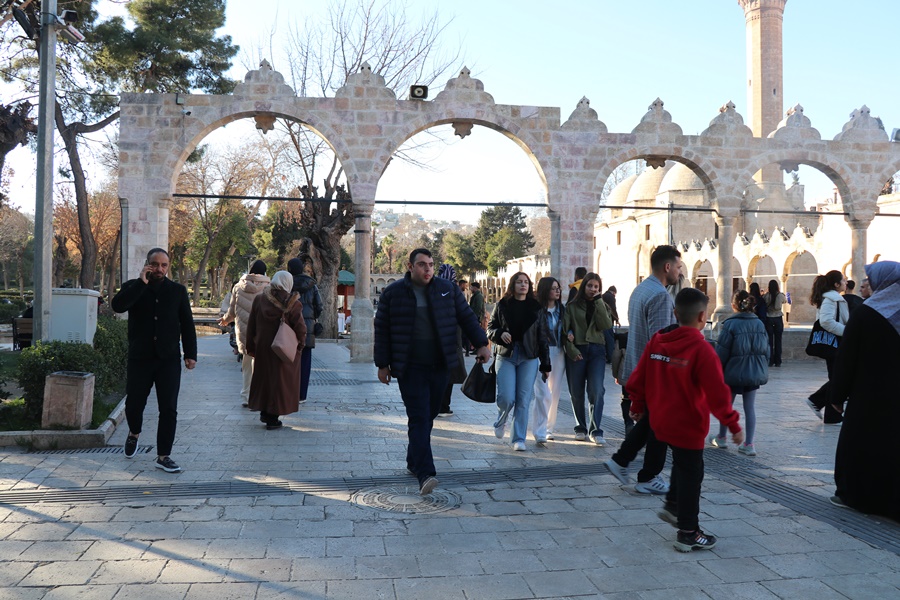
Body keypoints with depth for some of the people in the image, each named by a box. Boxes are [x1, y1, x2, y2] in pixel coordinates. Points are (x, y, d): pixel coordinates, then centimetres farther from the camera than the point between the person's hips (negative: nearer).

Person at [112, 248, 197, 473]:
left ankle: (163, 456, 7)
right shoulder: (133, 287, 4)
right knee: (134, 403, 9)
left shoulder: (178, 290, 7)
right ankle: (134, 433, 42)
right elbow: (117, 305, -17)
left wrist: (190, 353, 1)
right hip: (140, 358, 0)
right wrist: (141, 282, -18)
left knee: (169, 409, -2)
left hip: (169, 359, 0)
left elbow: (187, 324, 8)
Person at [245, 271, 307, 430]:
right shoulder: (292, 303, -11)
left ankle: (264, 412, 26)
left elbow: (251, 326, 4)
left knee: (263, 377, 19)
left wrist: (251, 347, 12)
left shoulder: (259, 299, -1)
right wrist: (300, 345, 3)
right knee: (280, 379, 5)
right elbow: (301, 328, -12)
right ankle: (273, 418, 7)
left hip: (262, 348, 3)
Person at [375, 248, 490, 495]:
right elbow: (382, 330, 3)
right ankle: (425, 474, -16)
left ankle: (413, 461, 30)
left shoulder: (448, 290, 7)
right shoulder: (393, 293, 1)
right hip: (410, 368, -3)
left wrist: (481, 343, 2)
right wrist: (383, 365, 1)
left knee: (428, 416, 12)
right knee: (419, 419, -11)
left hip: (440, 366, 4)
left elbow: (467, 317, 12)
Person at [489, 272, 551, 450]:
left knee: (524, 399, -2)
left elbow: (542, 337, 7)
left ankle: (519, 439, 9)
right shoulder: (502, 305, 4)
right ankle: (500, 422, 24)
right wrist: (500, 334, -16)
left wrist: (546, 365, 6)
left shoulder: (537, 308, 7)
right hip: (506, 356, -1)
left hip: (529, 358, 1)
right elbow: (490, 329, 8)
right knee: (506, 397, -9)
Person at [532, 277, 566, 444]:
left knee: (555, 392, 10)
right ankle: (540, 432, -8)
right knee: (543, 393, -11)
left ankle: (549, 428, 23)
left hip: (558, 354, 6)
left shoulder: (562, 309, 11)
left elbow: (567, 329, 16)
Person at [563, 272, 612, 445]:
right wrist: (571, 349, -10)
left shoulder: (602, 306, 14)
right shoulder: (572, 306, 8)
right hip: (576, 351, 0)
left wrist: (599, 301, -7)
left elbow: (606, 325, -5)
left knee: (596, 390, -13)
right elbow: (565, 329, 2)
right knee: (576, 392, 3)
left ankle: (595, 430, -10)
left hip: (597, 351, 0)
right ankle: (580, 428, 17)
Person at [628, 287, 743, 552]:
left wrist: (638, 406, 20)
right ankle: (688, 534, 15)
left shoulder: (657, 341, -1)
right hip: (688, 425, -6)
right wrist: (733, 424, -11)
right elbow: (717, 393, -20)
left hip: (660, 420, 7)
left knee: (683, 464, 28)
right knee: (690, 475, 6)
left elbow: (637, 380, 5)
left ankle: (672, 505, 34)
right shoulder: (701, 349, -19)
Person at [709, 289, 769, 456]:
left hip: (734, 372, -4)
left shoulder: (730, 324, -15)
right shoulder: (759, 324, 2)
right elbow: (766, 349, 9)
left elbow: (721, 352, -13)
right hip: (755, 372, 4)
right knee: (750, 407, 9)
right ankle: (748, 444, 9)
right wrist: (762, 369, 20)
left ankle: (721, 438, 29)